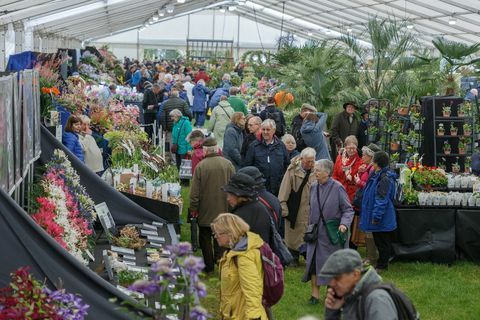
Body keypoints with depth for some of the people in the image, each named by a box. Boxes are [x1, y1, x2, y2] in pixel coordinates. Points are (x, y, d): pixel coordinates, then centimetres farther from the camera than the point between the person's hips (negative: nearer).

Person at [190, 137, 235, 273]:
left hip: (205, 211, -2)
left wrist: (193, 208, 0)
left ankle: (209, 267, 14)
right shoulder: (228, 164, -6)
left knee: (205, 239, 11)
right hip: (223, 209, 2)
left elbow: (194, 191, -11)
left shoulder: (200, 166, -15)